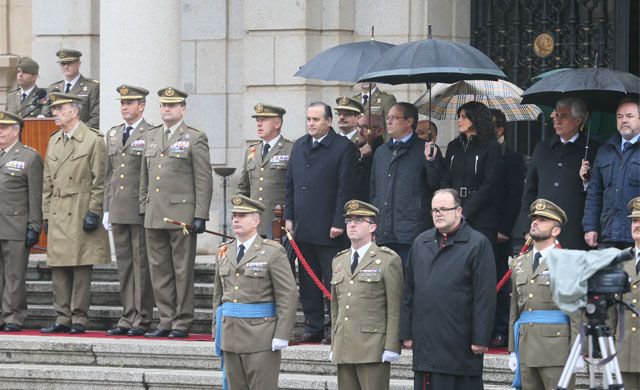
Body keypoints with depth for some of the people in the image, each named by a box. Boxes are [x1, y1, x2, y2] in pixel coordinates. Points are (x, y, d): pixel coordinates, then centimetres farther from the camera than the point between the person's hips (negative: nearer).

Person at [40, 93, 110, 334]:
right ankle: (63, 318, 8)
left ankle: (79, 318, 0)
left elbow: (99, 181, -7)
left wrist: (94, 212, -12)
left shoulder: (93, 140, -5)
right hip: (58, 215, 6)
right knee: (58, 268, 5)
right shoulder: (54, 141, 15)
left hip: (80, 213, -6)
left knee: (81, 267, -4)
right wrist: (46, 215, 12)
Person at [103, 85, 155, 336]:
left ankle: (142, 319, -1)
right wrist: (107, 209, 14)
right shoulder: (113, 134, 16)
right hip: (118, 211, 7)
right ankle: (128, 317, 12)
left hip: (142, 212, -7)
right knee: (124, 265, 8)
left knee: (142, 265, -4)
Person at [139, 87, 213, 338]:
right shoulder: (150, 137, 16)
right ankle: (166, 321, 12)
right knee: (159, 271, 7)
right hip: (154, 216, 6)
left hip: (182, 215, -6)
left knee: (183, 271, -2)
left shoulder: (195, 139, -1)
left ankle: (182, 323, 2)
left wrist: (200, 216, -11)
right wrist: (143, 209, 14)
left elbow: (204, 181, -5)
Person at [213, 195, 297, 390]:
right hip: (230, 335, 6)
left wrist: (282, 336, -14)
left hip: (261, 337, -6)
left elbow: (288, 296, -9)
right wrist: (217, 330, 14)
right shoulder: (224, 252, 12)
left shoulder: (273, 252, -6)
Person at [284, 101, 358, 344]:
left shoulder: (343, 148, -5)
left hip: (328, 229, -6)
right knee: (308, 281, 9)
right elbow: (290, 184, 18)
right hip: (302, 228, 6)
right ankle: (313, 327, 15)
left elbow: (346, 188, -9)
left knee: (332, 281, -3)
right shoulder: (299, 146, 14)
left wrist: (339, 223, -13)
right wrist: (289, 217, 11)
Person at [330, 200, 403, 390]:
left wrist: (391, 347, -12)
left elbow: (395, 309, -6)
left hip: (373, 350, -6)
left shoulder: (389, 260, -2)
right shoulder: (339, 261, 17)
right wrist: (334, 345, 17)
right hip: (344, 349, 6)